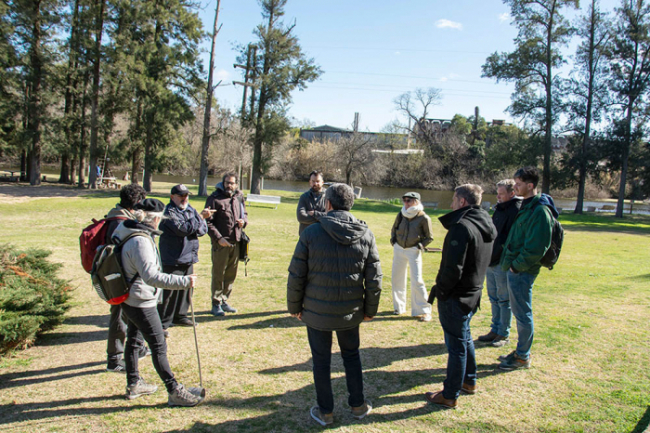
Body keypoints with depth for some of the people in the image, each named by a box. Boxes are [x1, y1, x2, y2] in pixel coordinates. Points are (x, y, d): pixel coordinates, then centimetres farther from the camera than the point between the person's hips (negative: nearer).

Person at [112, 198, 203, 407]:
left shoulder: (130, 234, 5)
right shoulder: (140, 242, -26)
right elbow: (151, 277, -34)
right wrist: (184, 281, -36)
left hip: (130, 300, 11)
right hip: (141, 303, -11)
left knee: (133, 339, 21)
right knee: (159, 346, -3)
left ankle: (134, 384, 38)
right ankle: (174, 392, 6)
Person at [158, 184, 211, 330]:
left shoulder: (191, 210, 13)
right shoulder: (169, 212, -9)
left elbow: (203, 229, 6)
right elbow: (182, 228, -22)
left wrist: (191, 227, -14)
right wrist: (200, 217, -14)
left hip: (189, 257, 8)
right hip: (173, 259, -7)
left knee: (187, 288, 16)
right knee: (169, 291, -6)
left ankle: (179, 316, 31)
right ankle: (162, 322, 4)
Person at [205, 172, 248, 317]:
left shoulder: (239, 198, 9)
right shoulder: (215, 198, -7)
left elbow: (245, 214, 23)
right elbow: (208, 222, -10)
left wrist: (243, 221, 0)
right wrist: (218, 238, -18)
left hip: (236, 242, 5)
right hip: (221, 243, -5)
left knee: (231, 275, 13)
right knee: (218, 275, 3)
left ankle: (224, 300, 27)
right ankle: (216, 304, 15)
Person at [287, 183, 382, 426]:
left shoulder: (311, 233, -11)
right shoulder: (365, 235, -4)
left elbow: (296, 276, -8)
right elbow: (374, 280, -1)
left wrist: (294, 306, 5)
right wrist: (370, 310, 12)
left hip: (317, 312, -2)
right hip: (350, 313, 3)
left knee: (321, 360, 13)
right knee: (351, 356, 22)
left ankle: (325, 412, 27)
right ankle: (358, 405, 34)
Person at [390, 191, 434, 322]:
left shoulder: (424, 218, -12)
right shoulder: (401, 214, -1)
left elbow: (429, 237, -2)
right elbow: (394, 228, 17)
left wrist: (420, 246, -12)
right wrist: (393, 240, 4)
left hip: (413, 251, -5)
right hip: (398, 249, 5)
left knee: (417, 281, -8)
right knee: (397, 278, 10)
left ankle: (424, 310, 3)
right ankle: (399, 306, 26)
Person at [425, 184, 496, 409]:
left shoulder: (462, 227, -23)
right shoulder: (486, 226, 6)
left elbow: (453, 269, -25)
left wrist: (439, 290, -11)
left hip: (456, 298, -9)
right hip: (473, 294, 9)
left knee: (456, 345, 2)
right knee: (464, 338, 25)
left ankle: (449, 396, 15)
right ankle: (469, 381, 40)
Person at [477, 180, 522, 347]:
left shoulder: (516, 210, -14)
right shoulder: (499, 208, 13)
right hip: (491, 261, 9)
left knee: (504, 300, 3)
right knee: (494, 299, 16)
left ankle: (504, 335, 15)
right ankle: (495, 330, 28)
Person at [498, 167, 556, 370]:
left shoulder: (540, 211, -19)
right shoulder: (527, 206, 12)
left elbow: (535, 248, -23)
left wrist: (516, 266, -16)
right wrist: (511, 264, 12)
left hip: (522, 271, -10)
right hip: (515, 268, 10)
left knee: (523, 315, 3)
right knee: (519, 312, 18)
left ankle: (523, 357, 16)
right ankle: (521, 351, 31)